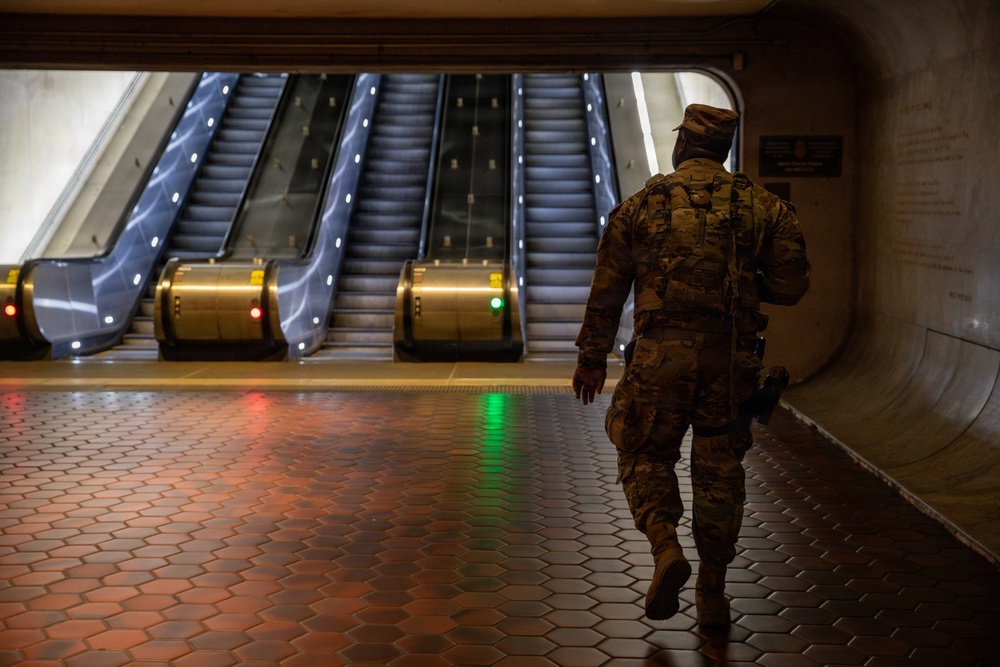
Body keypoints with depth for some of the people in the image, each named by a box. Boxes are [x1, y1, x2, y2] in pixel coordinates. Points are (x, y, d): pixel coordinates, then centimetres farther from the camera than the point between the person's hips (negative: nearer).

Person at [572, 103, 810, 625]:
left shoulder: (639, 207, 3)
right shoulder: (761, 206, 5)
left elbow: (607, 291, 5)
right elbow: (791, 285, 3)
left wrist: (592, 357, 14)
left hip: (661, 355, -1)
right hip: (731, 358, 2)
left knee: (645, 455, 15)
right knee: (719, 469, 12)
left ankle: (665, 549, -9)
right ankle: (712, 592, 18)